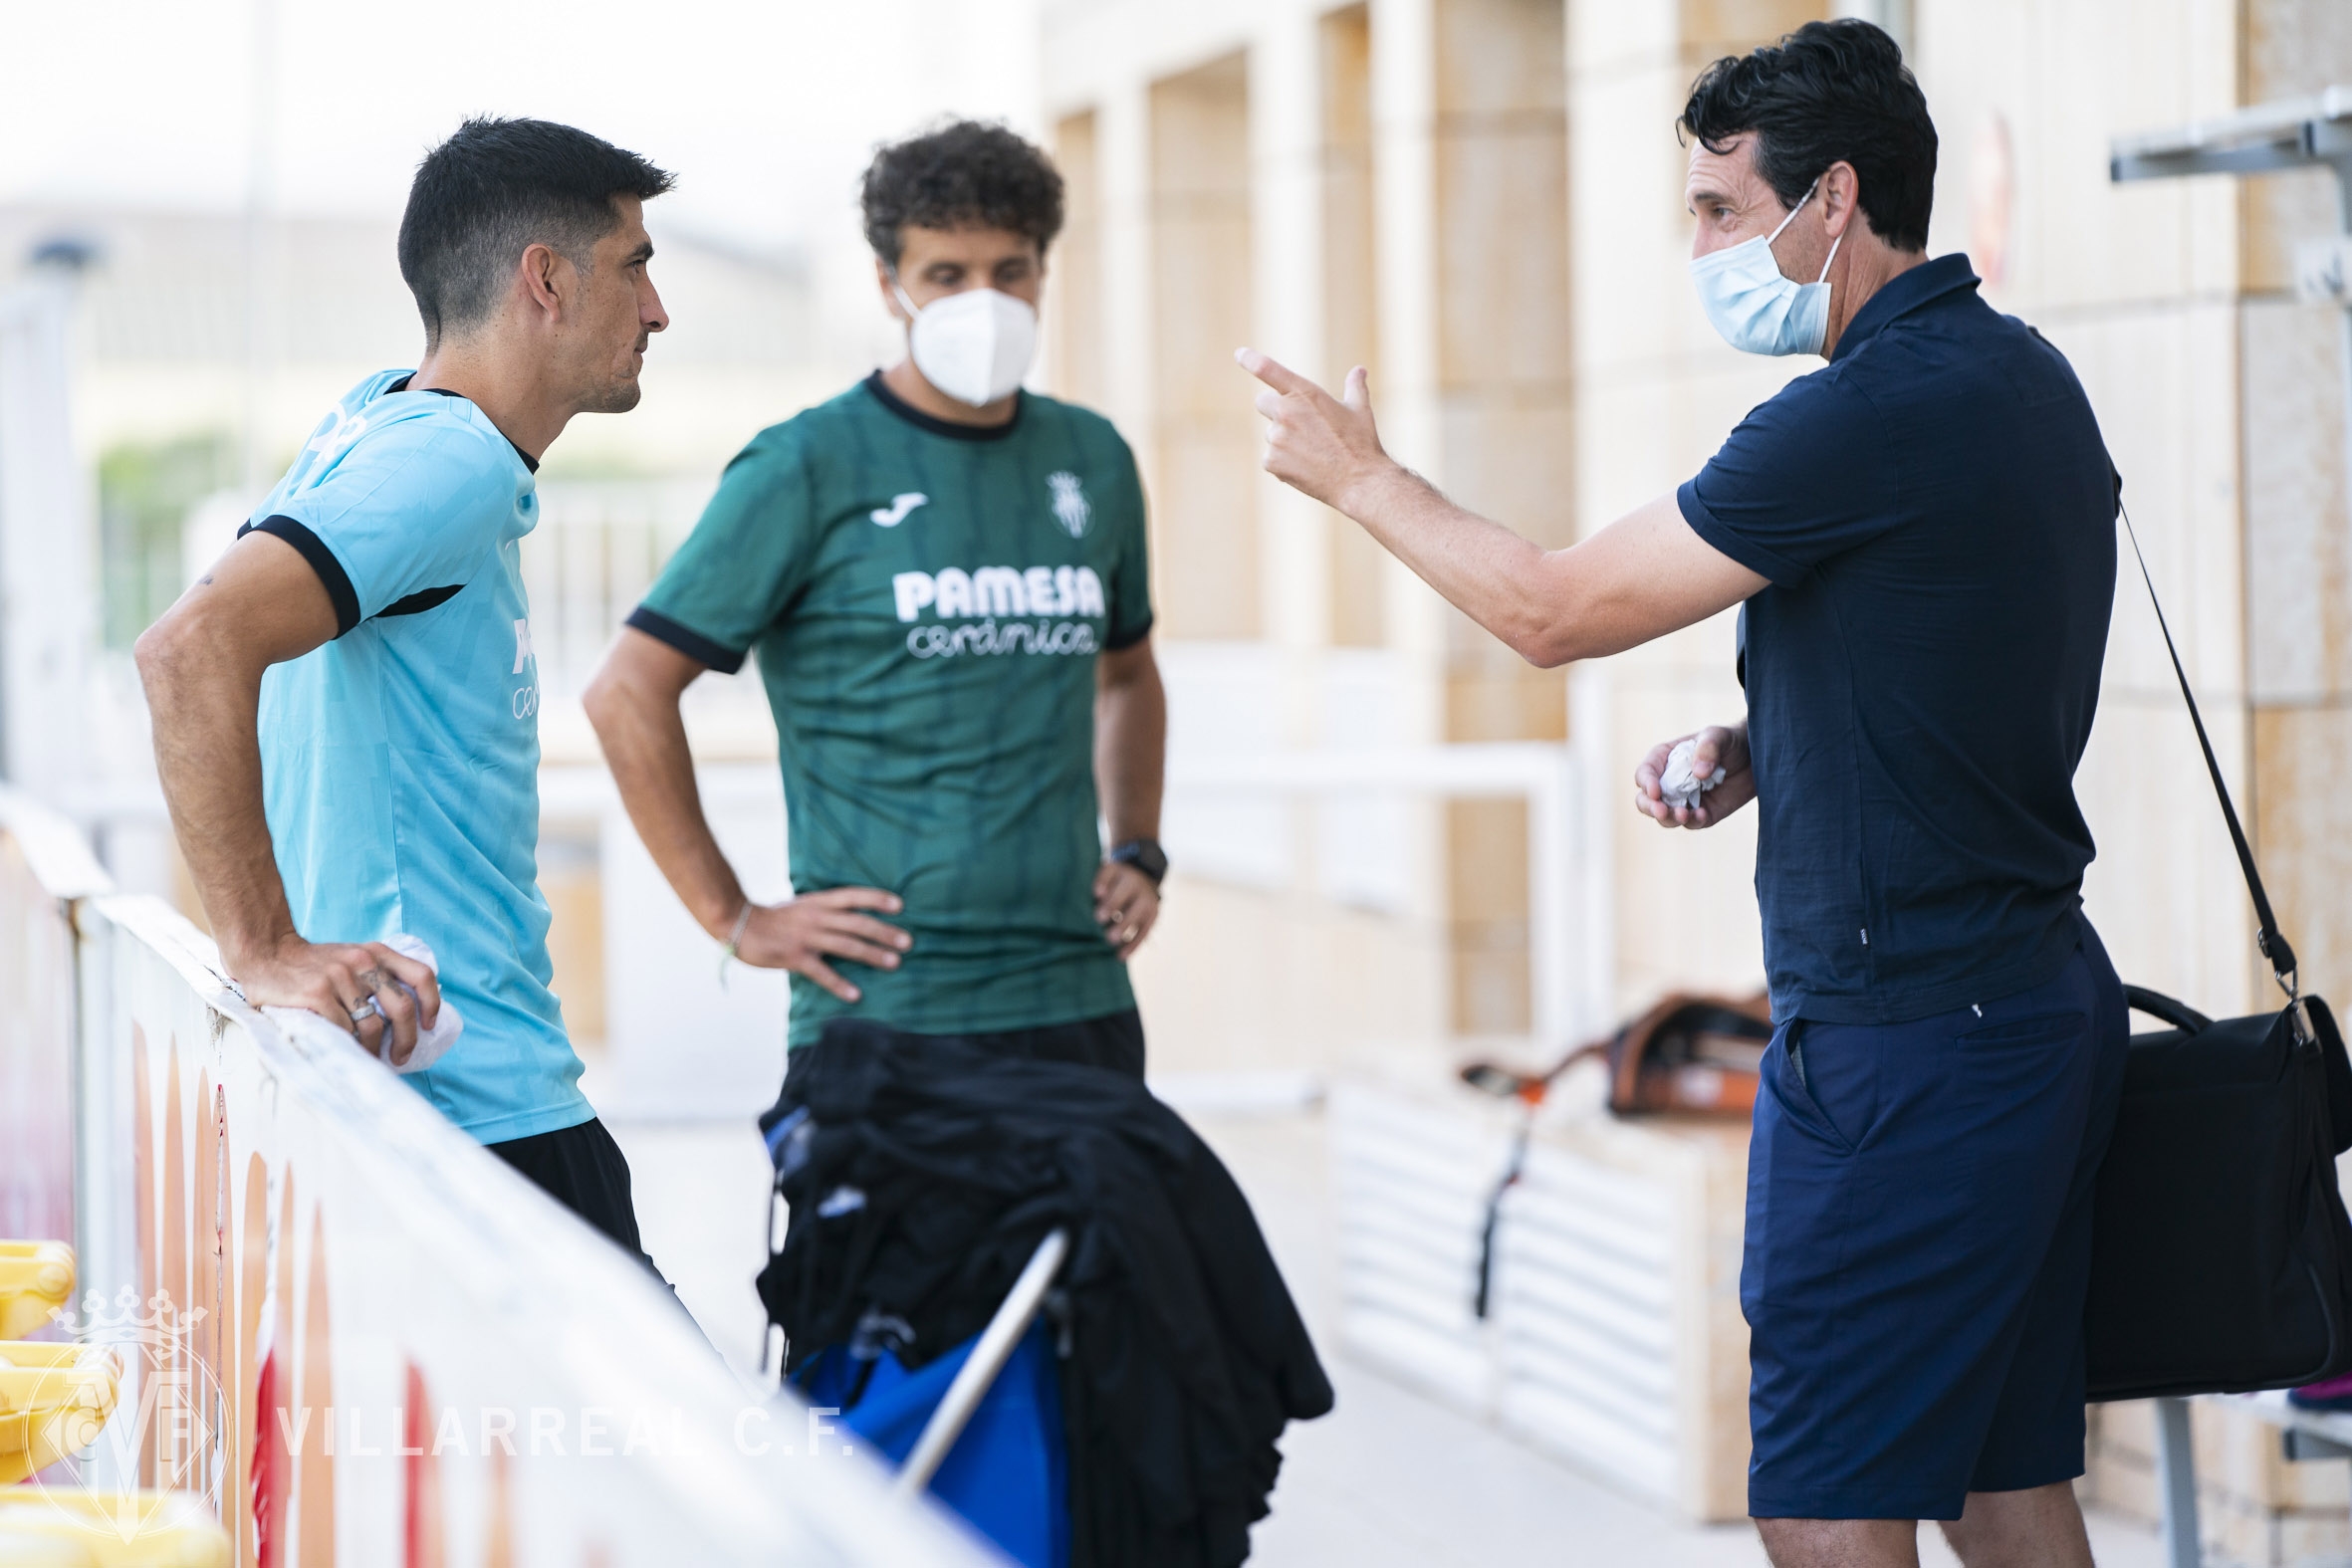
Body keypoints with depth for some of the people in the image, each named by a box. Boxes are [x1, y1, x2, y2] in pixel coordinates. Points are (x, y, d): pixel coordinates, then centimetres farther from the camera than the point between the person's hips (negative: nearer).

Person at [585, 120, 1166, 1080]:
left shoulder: (1092, 460, 12)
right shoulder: (808, 470, -5)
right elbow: (627, 695, -6)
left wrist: (1138, 853, 14)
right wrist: (736, 920, -7)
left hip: (1083, 999, 5)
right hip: (883, 1014, -5)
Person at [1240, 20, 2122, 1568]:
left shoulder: (1875, 413, -19)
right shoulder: (2022, 374, 11)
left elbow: (1556, 610, -13)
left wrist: (1363, 476, 1)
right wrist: (1760, 747, 9)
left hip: (1903, 1050, -10)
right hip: (2040, 1004, 10)